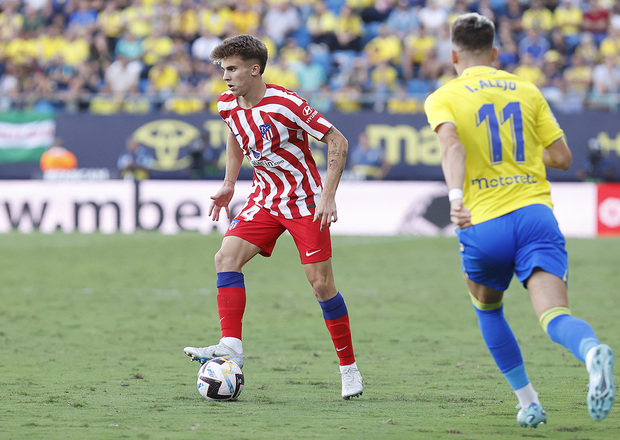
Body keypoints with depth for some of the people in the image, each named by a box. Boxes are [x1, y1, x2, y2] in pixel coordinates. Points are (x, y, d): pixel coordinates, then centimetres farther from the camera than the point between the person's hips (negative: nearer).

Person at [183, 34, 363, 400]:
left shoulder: (284, 104, -23)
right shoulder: (228, 105, -3)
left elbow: (338, 141, -17)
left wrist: (328, 195, -22)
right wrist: (229, 184, 15)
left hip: (306, 202, -6)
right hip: (266, 198, 6)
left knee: (322, 285, -5)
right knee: (227, 256, -15)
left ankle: (349, 368, 7)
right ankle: (231, 346, -17)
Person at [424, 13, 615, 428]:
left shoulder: (443, 98, 6)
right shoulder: (526, 90, 15)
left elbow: (452, 144, -16)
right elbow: (563, 157, 14)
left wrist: (456, 197, -29)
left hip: (483, 226, -1)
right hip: (535, 213, 1)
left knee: (487, 309, 28)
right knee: (556, 317, -15)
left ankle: (529, 402, 26)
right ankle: (593, 352, -49)